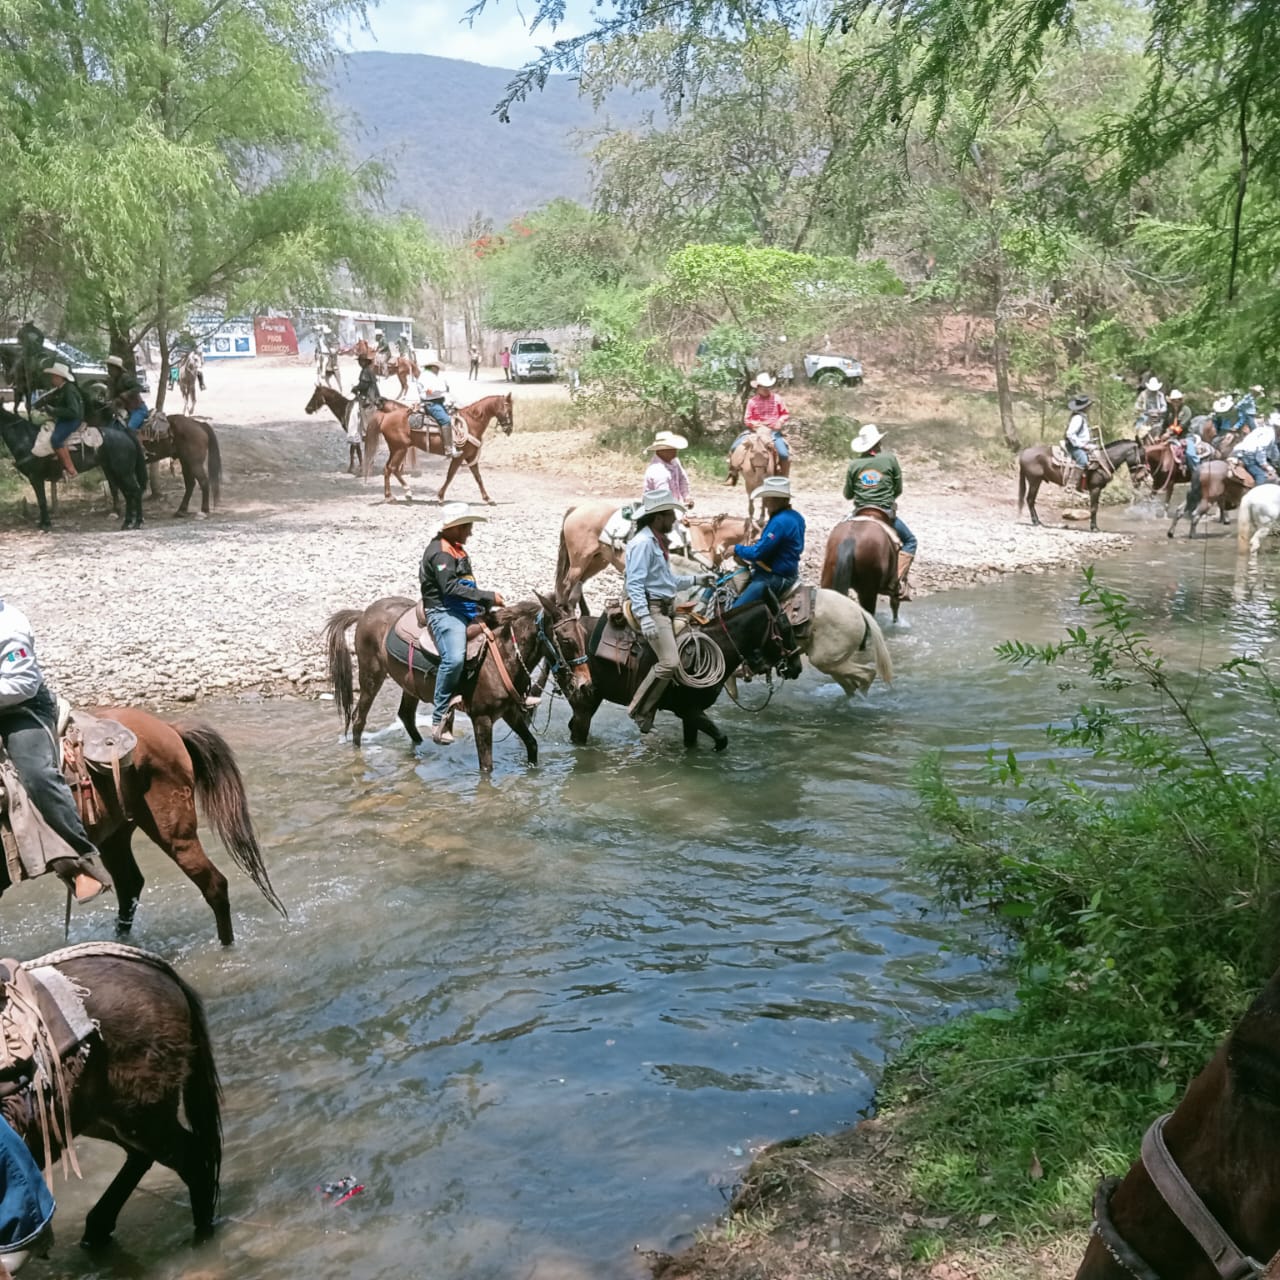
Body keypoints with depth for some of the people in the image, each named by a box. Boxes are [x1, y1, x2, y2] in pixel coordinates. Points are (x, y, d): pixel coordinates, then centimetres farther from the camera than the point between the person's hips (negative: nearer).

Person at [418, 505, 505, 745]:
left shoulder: (457, 550, 20)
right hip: (444, 611, -10)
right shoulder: (440, 552, -11)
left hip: (466, 610, 10)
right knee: (454, 658, -32)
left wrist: (487, 604, 10)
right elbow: (451, 588, -22)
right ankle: (440, 718, -26)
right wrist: (488, 597, -22)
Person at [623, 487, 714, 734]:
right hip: (652, 608, -11)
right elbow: (635, 583, -21)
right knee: (670, 662, -21)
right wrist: (644, 618, -30)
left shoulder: (657, 541, 17)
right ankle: (639, 710, -9)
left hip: (667, 607, 11)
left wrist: (695, 579, 23)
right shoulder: (643, 542, -14)